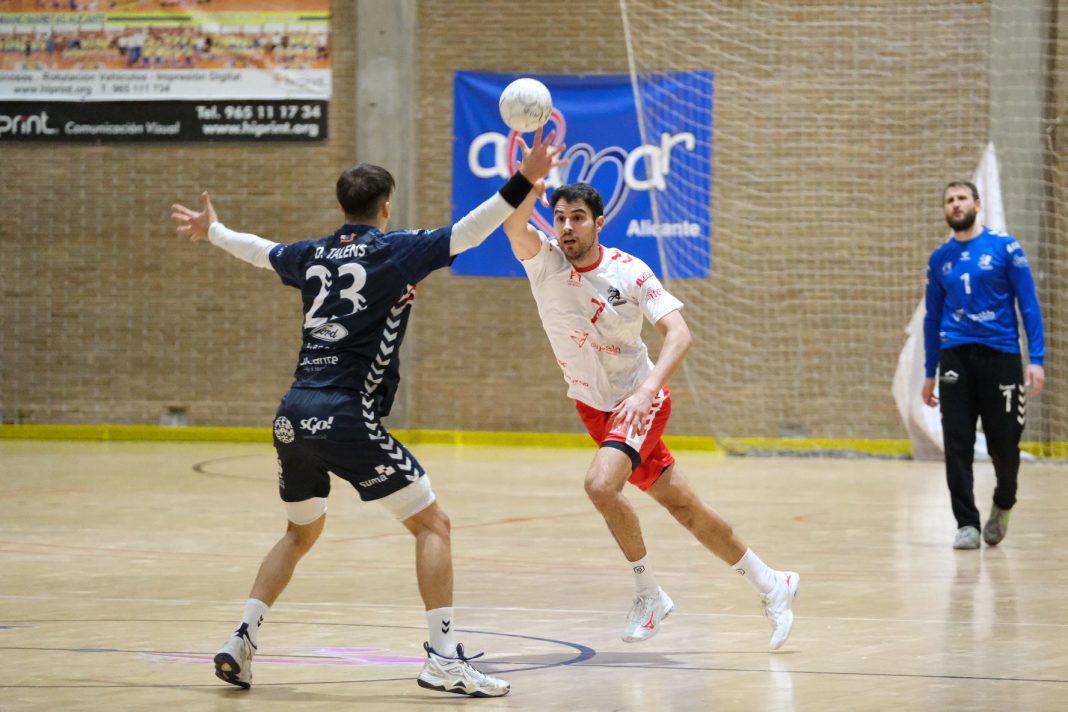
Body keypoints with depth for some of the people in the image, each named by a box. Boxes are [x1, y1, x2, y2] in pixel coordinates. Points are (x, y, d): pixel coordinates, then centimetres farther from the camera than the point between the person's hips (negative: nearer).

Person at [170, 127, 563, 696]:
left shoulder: (315, 257, 16)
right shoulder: (392, 252, -1)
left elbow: (261, 251, 35)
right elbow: (465, 234, -13)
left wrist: (211, 231, 54)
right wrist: (522, 182, -16)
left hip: (294, 416, 7)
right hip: (348, 420, -6)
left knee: (302, 530, 27)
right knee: (431, 524, 1)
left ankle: (242, 641, 17)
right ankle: (443, 659, -9)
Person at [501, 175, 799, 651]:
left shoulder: (629, 272, -16)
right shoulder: (544, 261, -10)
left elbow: (679, 334, -22)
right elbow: (514, 225, -31)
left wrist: (647, 390, -36)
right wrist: (529, 191, -53)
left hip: (639, 401, -4)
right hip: (593, 407, 4)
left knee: (601, 484, -28)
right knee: (683, 507, 9)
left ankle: (649, 594, -10)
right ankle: (771, 585, 23)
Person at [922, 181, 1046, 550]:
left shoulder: (1004, 247, 0)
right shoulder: (939, 259, 10)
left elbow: (1029, 305, -1)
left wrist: (1036, 359, -9)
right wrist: (929, 374, 16)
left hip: (1000, 353, -2)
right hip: (956, 356, 2)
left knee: (1005, 444, 3)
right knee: (957, 446, -5)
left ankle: (1002, 505, 31)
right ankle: (967, 524, 1)